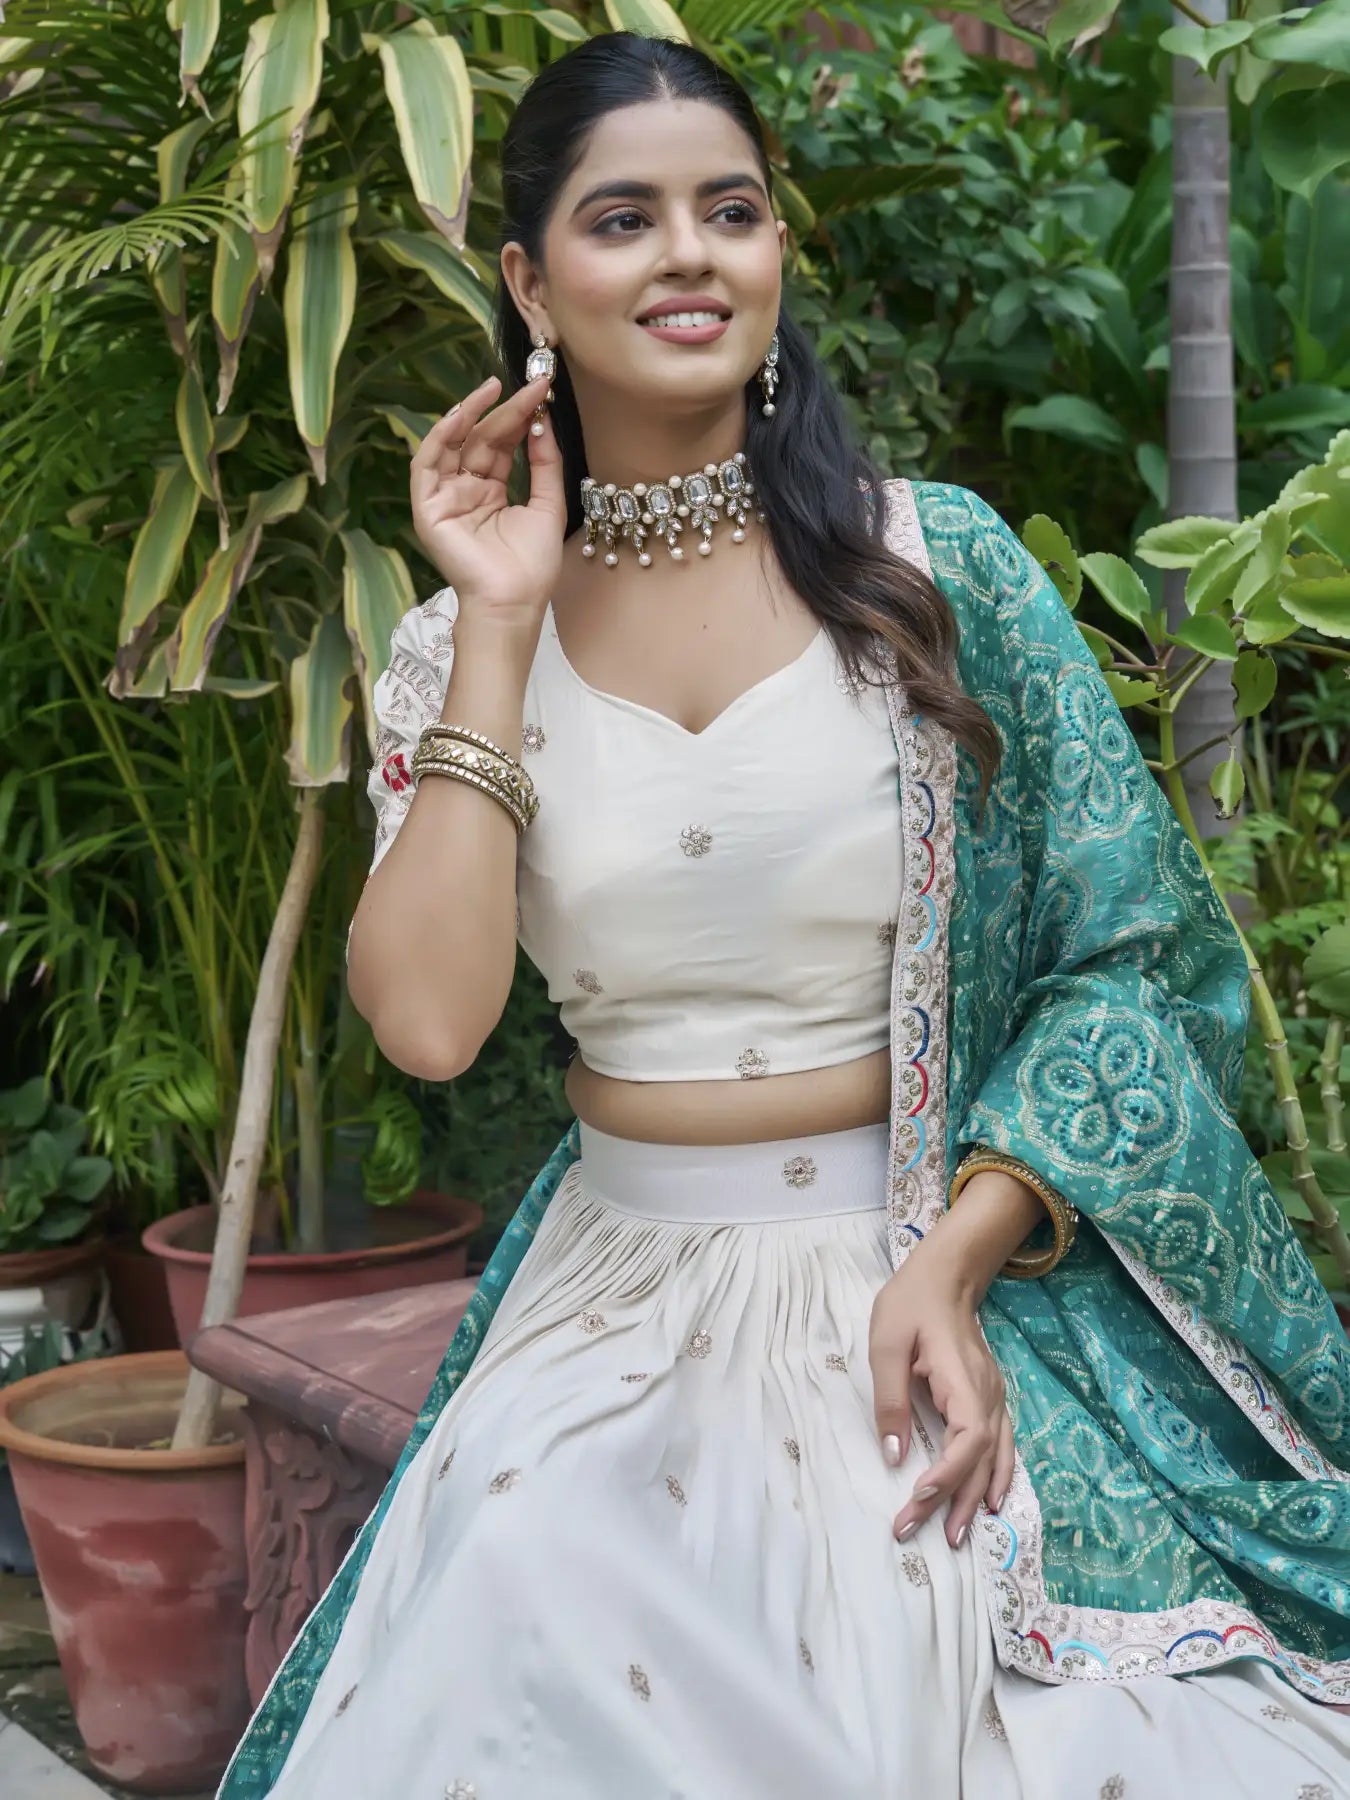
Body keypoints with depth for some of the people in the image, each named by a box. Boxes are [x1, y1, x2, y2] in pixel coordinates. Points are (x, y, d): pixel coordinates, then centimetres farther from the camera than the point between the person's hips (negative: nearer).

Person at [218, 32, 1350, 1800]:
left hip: (952, 1277, -1)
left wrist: (955, 1261, -13)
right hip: (614, 1299, 2)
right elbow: (427, 1021, -11)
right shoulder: (461, 647, 4)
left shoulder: (938, 563, -2)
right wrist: (501, 624, -9)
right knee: (529, 1654, -20)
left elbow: (1132, 961, -1)